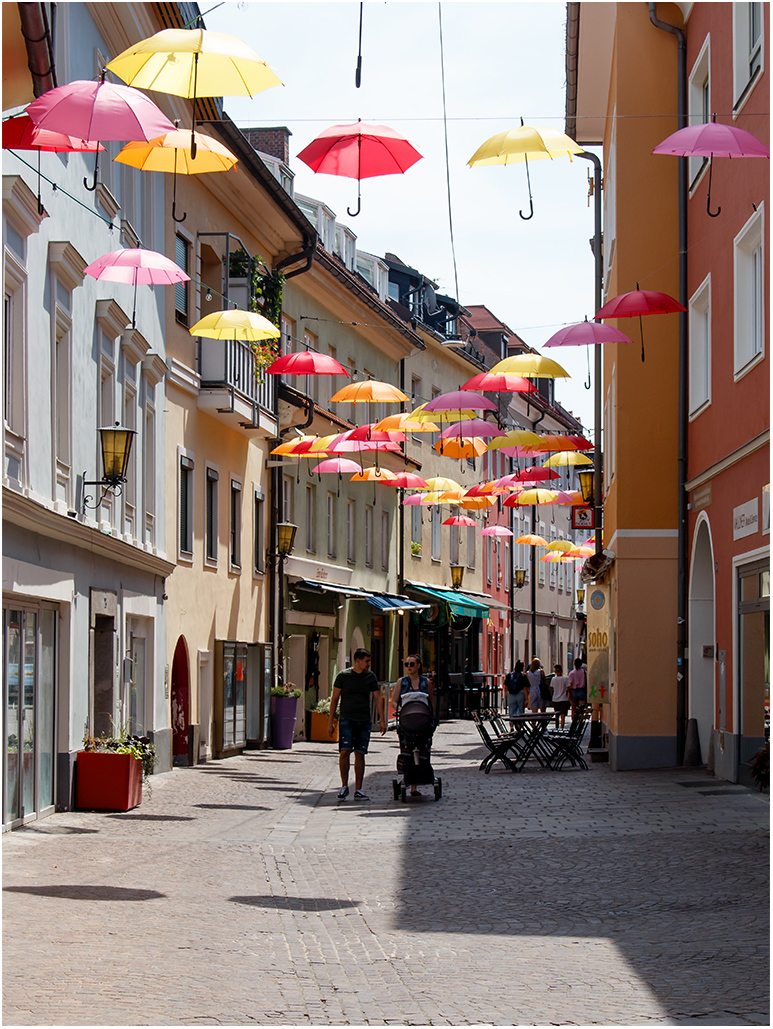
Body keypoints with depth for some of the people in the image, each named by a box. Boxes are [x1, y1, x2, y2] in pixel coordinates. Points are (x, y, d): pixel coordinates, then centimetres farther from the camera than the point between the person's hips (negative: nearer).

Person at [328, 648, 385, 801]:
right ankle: (344, 786, 1)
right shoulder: (343, 676, 0)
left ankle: (358, 790, 7)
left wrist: (382, 720, -1)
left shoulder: (370, 677, 8)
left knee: (360, 754, 2)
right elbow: (334, 699, 4)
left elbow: (378, 699, 9)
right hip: (346, 720, -3)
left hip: (364, 721, 3)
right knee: (344, 752, -14)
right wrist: (330, 722, 0)